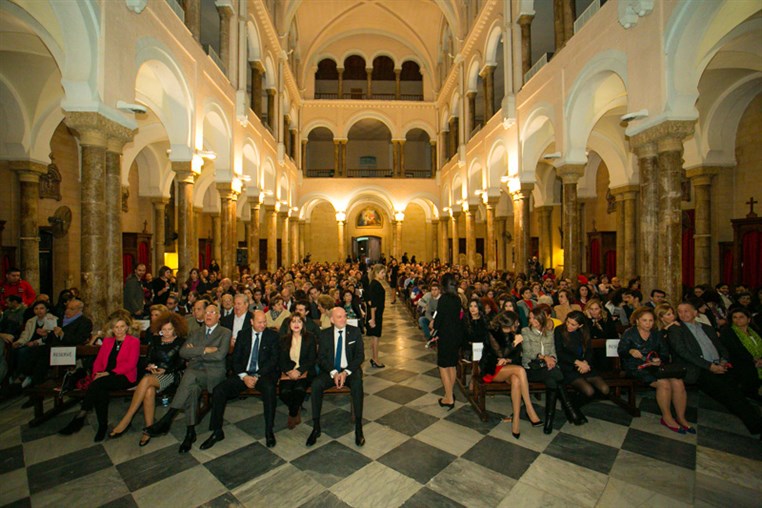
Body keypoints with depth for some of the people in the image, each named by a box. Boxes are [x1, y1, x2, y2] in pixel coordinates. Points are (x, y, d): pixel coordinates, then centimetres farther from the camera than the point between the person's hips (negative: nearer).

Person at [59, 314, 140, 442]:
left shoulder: (134, 341, 4)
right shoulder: (107, 341, 22)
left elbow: (131, 364, -6)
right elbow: (98, 361, 14)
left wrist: (110, 373, -16)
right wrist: (97, 374, -6)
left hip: (125, 377, -4)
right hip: (105, 378, 4)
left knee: (98, 383, -30)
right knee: (99, 390, -29)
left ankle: (80, 418, -19)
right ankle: (103, 426, -23)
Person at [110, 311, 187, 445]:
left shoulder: (180, 342, 3)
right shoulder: (156, 340, 16)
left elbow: (181, 363, 0)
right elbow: (148, 358, 17)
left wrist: (165, 370, -11)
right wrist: (150, 366, -4)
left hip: (171, 374, -3)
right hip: (154, 373, 4)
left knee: (146, 380, -32)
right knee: (149, 391, -31)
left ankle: (126, 420, -22)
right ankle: (149, 428, -22)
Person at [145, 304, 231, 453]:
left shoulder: (225, 333, 4)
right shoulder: (196, 333, 21)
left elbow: (220, 355, -10)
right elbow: (183, 352, 6)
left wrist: (195, 353, -1)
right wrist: (205, 350, -8)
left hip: (214, 372, -4)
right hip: (195, 371, 4)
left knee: (190, 375, -34)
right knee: (193, 387, -31)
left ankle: (167, 420, -26)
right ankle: (190, 431, -22)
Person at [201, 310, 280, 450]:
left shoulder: (272, 335, 1)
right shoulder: (242, 334, 8)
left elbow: (274, 358, -5)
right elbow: (236, 358, 6)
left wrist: (257, 376, -15)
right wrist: (244, 376, -11)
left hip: (264, 374, -3)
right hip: (243, 374, 3)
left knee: (269, 388, -35)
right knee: (218, 390, -17)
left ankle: (269, 431, -20)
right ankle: (217, 432, -1)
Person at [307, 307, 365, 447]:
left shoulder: (355, 332, 0)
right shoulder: (324, 334, 3)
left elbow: (360, 356, -3)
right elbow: (321, 357, 0)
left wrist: (346, 372, -16)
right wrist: (333, 373, -17)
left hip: (350, 370, -1)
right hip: (330, 371, 1)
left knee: (357, 384, -33)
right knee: (315, 384, -27)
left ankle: (358, 427, -20)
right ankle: (316, 427, -13)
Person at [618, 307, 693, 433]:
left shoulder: (656, 334, 14)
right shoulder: (629, 333, -1)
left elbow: (665, 352, 11)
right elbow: (620, 350, -5)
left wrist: (660, 360, -11)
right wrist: (630, 351, -27)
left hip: (654, 366, 5)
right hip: (636, 367, -5)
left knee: (678, 383, -20)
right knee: (664, 383, -27)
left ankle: (681, 418, -2)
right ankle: (667, 418, -9)